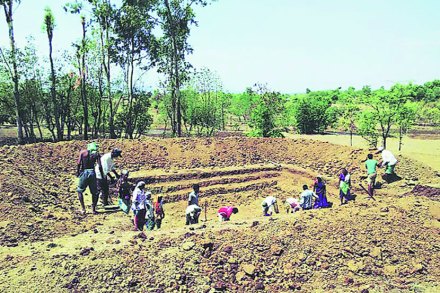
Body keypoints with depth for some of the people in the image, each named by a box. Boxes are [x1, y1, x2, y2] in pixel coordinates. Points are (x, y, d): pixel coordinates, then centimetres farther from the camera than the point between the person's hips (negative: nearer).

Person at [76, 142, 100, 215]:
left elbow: (79, 163, -5)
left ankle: (83, 209, 10)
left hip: (84, 172, 0)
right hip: (92, 172, 0)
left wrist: (77, 172, 7)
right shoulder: (96, 154, 2)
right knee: (94, 192, 14)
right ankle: (93, 209, 12)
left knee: (80, 191, 17)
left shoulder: (82, 152, 3)